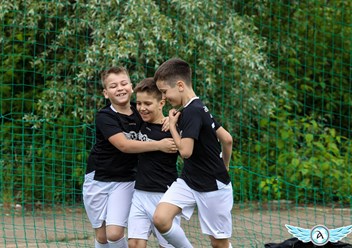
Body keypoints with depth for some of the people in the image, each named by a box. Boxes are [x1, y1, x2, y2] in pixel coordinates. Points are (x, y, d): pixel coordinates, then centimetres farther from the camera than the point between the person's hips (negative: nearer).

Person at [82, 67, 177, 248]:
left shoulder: (140, 115, -3)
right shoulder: (104, 117, -16)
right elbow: (123, 145, -27)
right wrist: (158, 145, -34)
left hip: (125, 181, 1)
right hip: (98, 179, -1)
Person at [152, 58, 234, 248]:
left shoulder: (192, 112, -20)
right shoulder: (197, 108, 6)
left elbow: (185, 151, -25)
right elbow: (227, 139, 11)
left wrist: (172, 125, -11)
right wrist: (223, 167, 24)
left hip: (212, 186, -8)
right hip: (189, 182, 8)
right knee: (160, 218, -13)